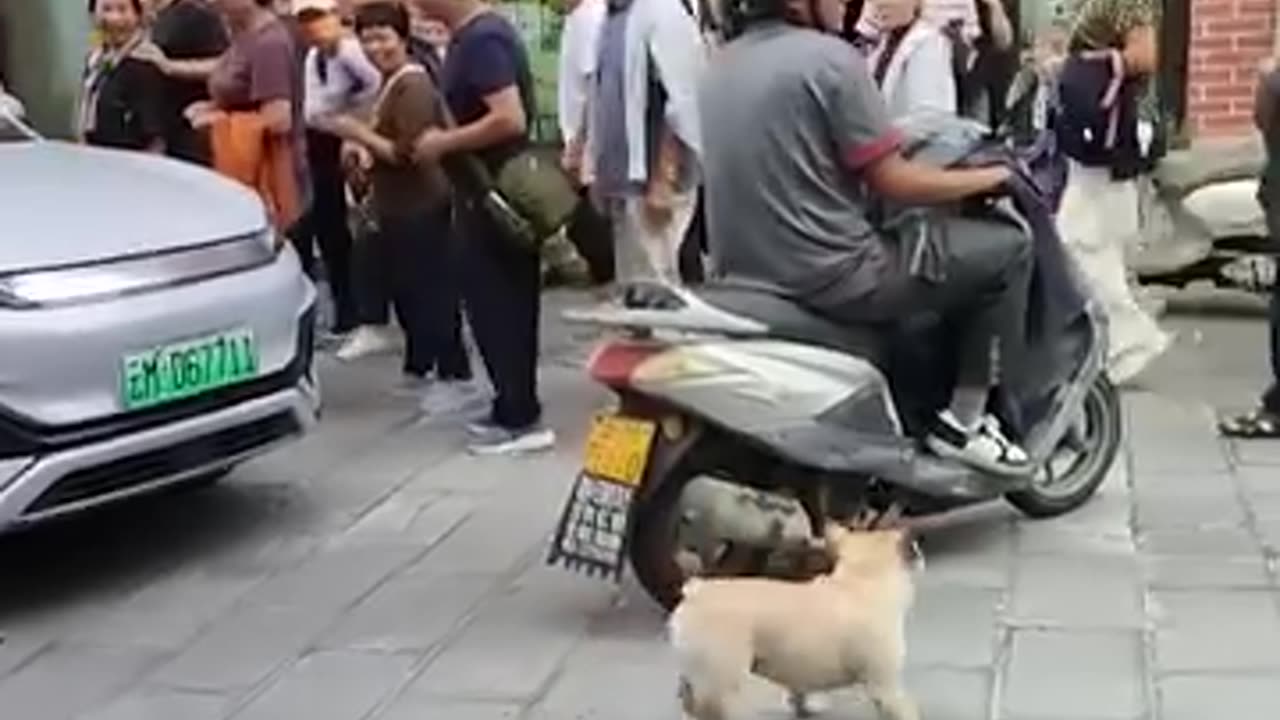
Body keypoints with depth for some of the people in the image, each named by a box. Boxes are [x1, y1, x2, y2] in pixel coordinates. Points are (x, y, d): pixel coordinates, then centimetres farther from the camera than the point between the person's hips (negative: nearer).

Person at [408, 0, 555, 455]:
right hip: (490, 192, 10)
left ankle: (521, 419, 4)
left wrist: (444, 143, -17)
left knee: (496, 304, -3)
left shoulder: (481, 40, -19)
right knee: (506, 303, 15)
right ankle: (514, 410, 24)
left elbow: (510, 119, -28)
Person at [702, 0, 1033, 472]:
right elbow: (894, 182, -13)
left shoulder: (722, 65, 10)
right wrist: (990, 176, 2)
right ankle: (963, 420, 7)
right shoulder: (828, 57, -14)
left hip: (750, 274, 9)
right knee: (1007, 251, 4)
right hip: (830, 273, -9)